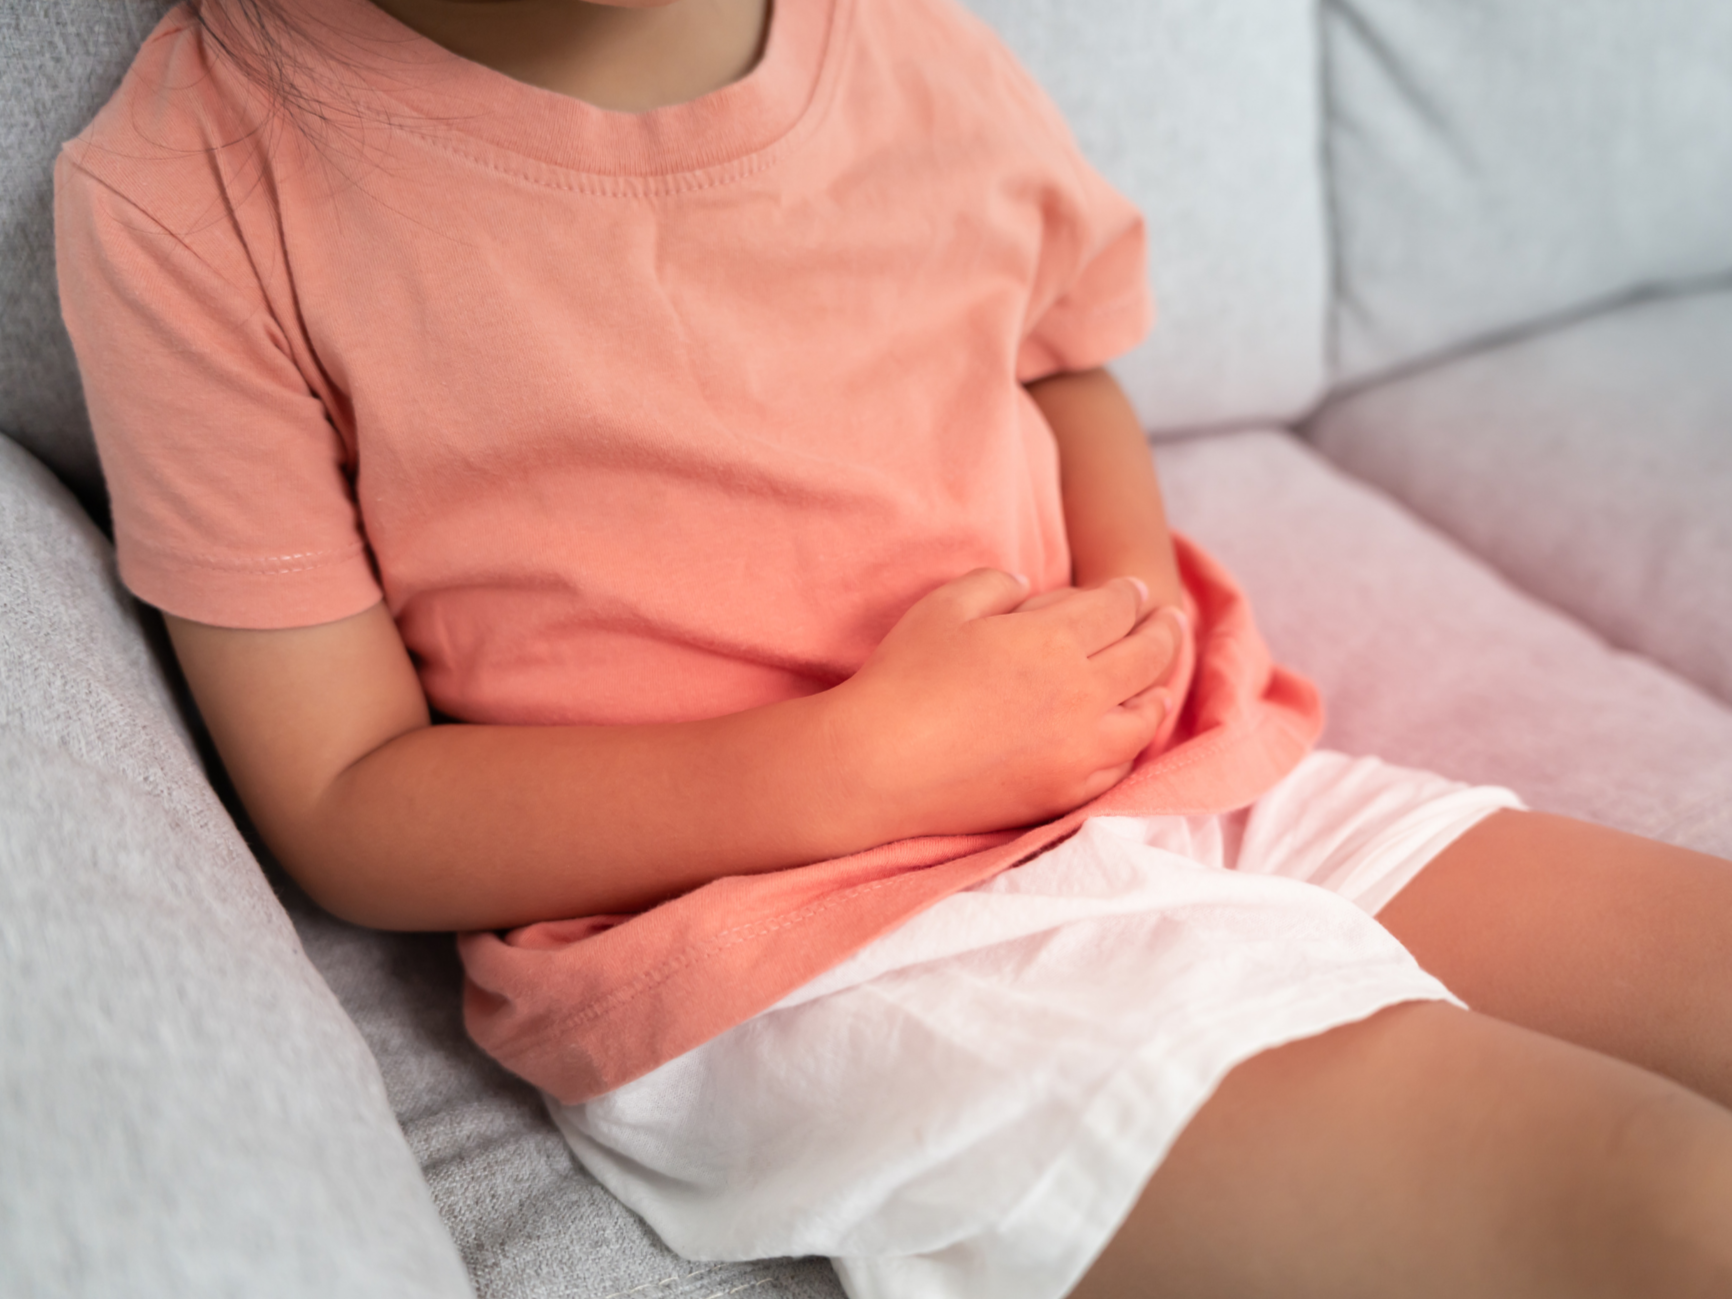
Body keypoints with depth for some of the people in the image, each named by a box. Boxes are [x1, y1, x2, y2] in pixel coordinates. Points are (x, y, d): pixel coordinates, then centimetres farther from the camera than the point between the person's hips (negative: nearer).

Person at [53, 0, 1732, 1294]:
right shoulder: (190, 193, -10)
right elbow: (346, 816, -9)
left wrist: (1139, 612, 0)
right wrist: (868, 763, -18)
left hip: (1169, 787, 7)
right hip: (773, 947, -6)